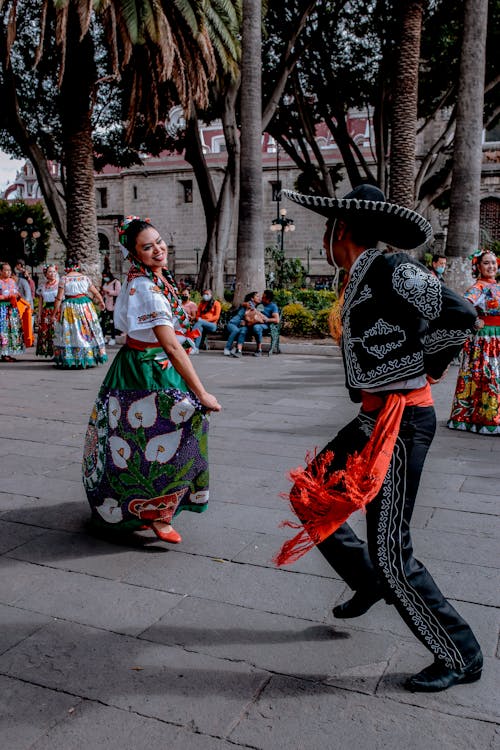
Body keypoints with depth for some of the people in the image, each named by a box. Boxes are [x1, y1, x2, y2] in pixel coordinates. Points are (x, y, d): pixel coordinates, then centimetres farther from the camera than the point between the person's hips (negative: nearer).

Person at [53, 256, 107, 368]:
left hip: (69, 308, -2)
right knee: (87, 331, 10)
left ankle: (69, 359, 1)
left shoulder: (64, 279, -4)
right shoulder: (85, 277, 4)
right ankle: (89, 358, 14)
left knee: (68, 332, 2)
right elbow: (96, 293, 10)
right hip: (85, 307, 2)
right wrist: (101, 302, 27)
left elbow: (59, 297, -7)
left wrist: (55, 310, 1)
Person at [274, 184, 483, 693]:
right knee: (309, 496, 16)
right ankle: (369, 583, 34)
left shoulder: (392, 270, -16)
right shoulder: (361, 279, 13)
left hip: (401, 420, -10)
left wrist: (427, 366, -11)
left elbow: (459, 314, -24)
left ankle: (459, 656, 17)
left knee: (389, 550, -3)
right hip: (375, 416, 10)